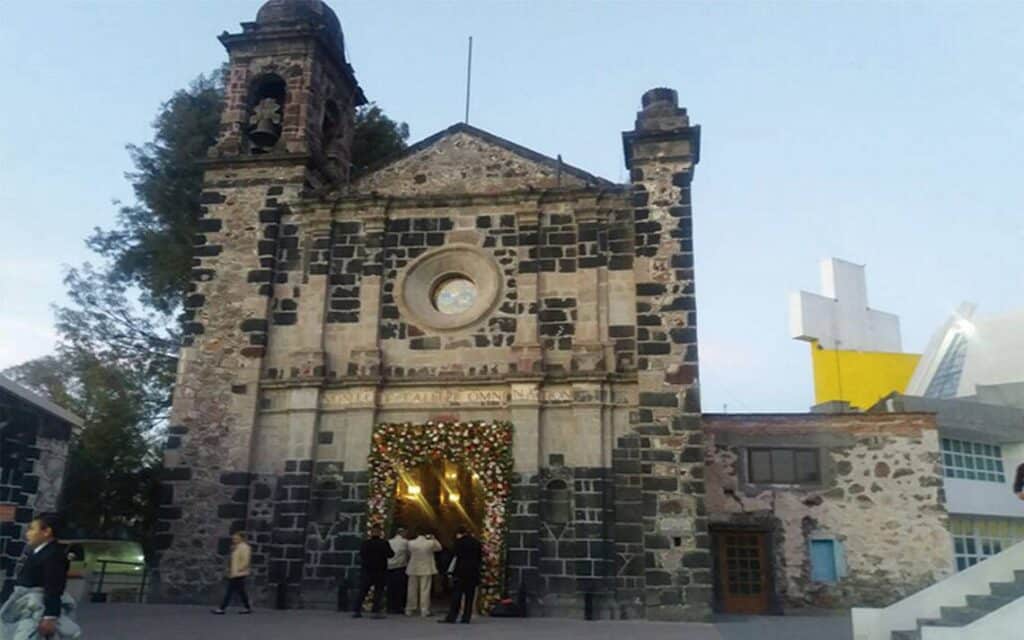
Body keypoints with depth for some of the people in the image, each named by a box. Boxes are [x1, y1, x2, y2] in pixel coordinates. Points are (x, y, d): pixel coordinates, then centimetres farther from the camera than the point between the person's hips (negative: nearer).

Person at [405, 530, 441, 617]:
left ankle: (409, 610, 20)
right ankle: (424, 611, 3)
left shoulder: (411, 543, -9)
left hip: (413, 569, 2)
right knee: (425, 590, 3)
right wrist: (433, 539, 10)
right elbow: (439, 548, 7)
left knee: (412, 590, 12)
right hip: (426, 570, -2)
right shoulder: (431, 543, -13)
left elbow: (409, 553, 8)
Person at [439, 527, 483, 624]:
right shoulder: (476, 542, 12)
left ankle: (451, 617, -1)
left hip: (461, 572, -5)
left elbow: (458, 557, -9)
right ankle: (466, 618, 4)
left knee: (456, 595, 0)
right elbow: (480, 558, 11)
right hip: (474, 572, 5)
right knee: (469, 596, 7)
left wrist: (454, 573, -7)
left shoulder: (459, 541, -5)